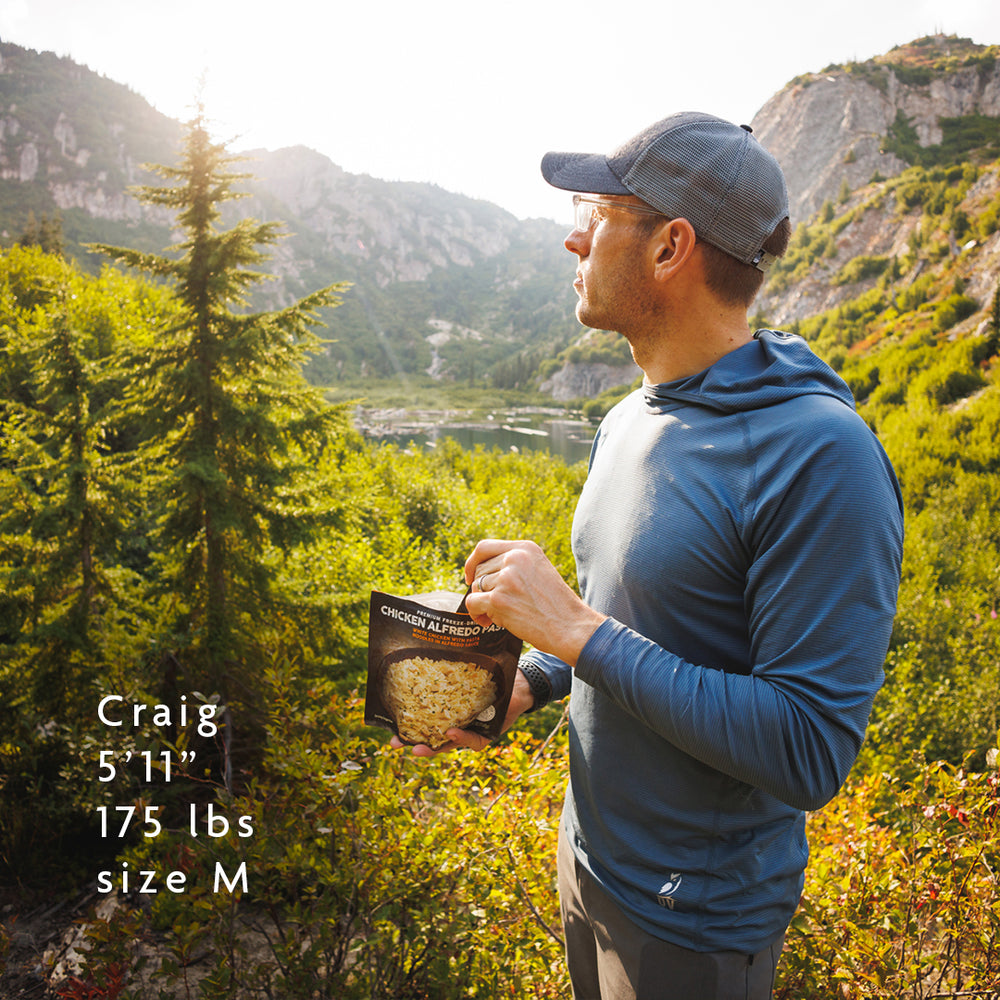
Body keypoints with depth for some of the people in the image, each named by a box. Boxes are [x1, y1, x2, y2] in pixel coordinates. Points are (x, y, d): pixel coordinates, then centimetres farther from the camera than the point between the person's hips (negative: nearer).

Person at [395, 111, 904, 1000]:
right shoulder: (630, 422, 0)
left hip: (698, 923, -7)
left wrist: (576, 629, -29)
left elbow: (810, 753, -29)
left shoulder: (820, 455, -27)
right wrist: (519, 688, -4)